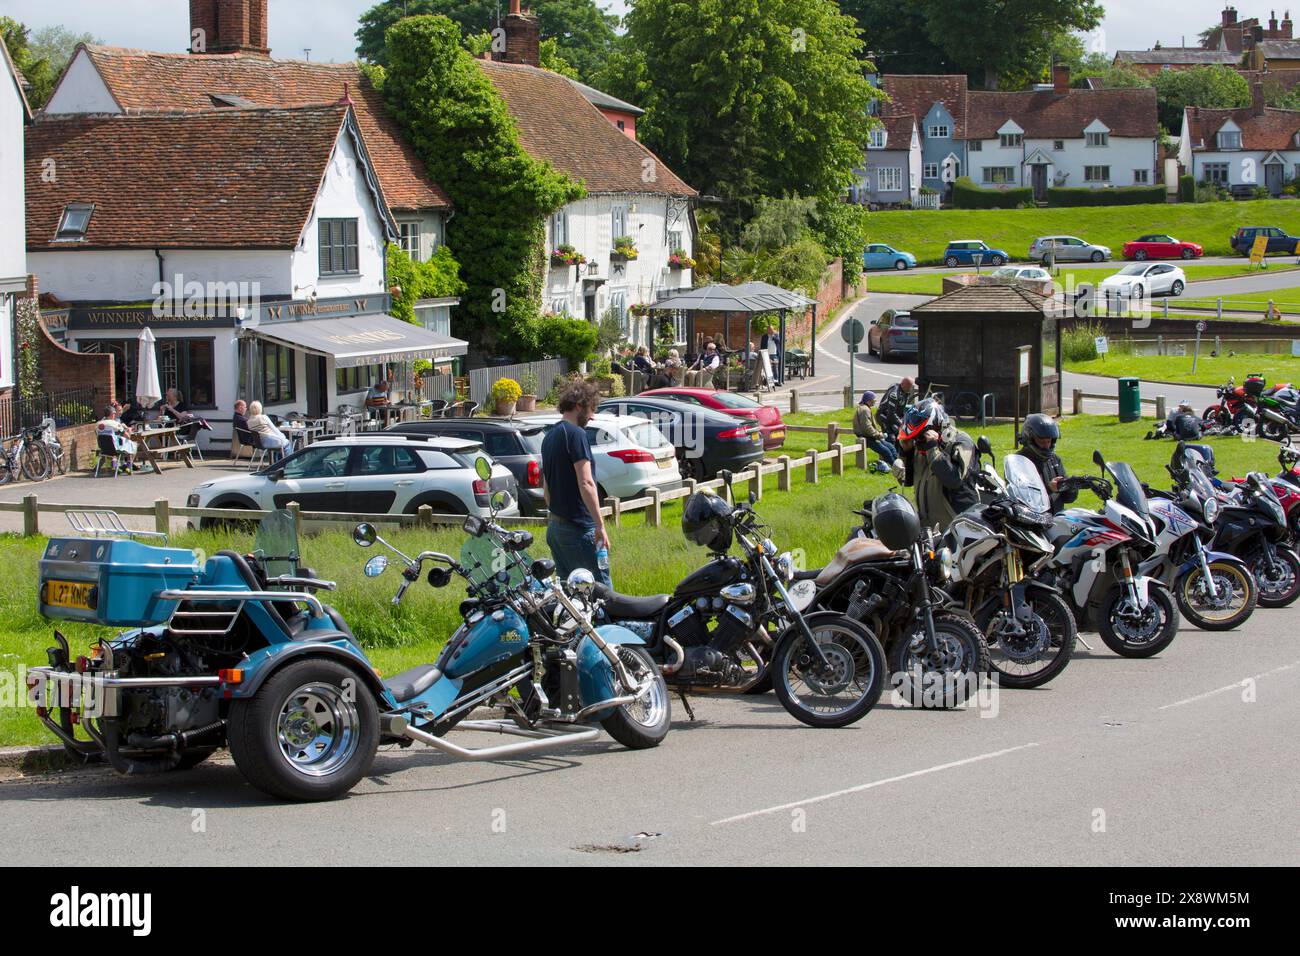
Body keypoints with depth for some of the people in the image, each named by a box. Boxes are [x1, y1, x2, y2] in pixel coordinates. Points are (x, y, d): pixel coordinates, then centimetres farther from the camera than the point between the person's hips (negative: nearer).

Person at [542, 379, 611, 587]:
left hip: (555, 525, 9)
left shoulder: (549, 437, 17)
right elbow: (585, 483, -19)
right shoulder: (576, 434, -12)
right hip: (579, 527, -9)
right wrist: (600, 525, -19)